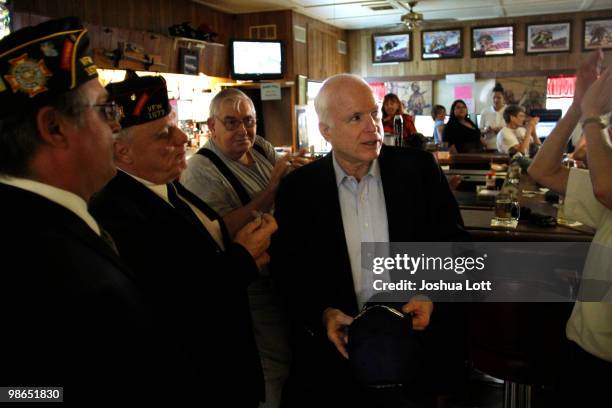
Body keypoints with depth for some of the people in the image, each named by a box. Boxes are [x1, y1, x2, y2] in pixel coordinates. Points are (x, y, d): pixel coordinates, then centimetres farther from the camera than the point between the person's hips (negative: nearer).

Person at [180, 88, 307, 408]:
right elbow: (221, 232, -30)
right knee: (278, 364, -1)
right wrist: (270, 189, -32)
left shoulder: (262, 148, 3)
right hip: (254, 285, -7)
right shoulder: (201, 170, -17)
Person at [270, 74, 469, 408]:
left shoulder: (420, 168, -3)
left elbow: (452, 241, 1)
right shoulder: (298, 188, -4)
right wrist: (323, 314, -16)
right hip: (336, 348, 0)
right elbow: (288, 268, -1)